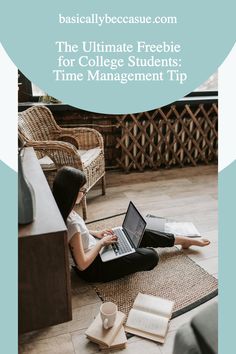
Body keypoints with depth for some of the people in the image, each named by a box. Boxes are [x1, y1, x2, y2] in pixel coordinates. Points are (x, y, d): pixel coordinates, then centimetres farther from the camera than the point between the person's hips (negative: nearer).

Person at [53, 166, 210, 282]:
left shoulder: (62, 210, -7)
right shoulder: (72, 223, -36)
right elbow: (83, 264, -29)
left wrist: (95, 233, 4)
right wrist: (101, 242, -17)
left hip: (94, 249, 9)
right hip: (94, 268, -9)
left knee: (143, 235, 9)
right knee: (151, 256, -11)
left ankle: (185, 240, 27)